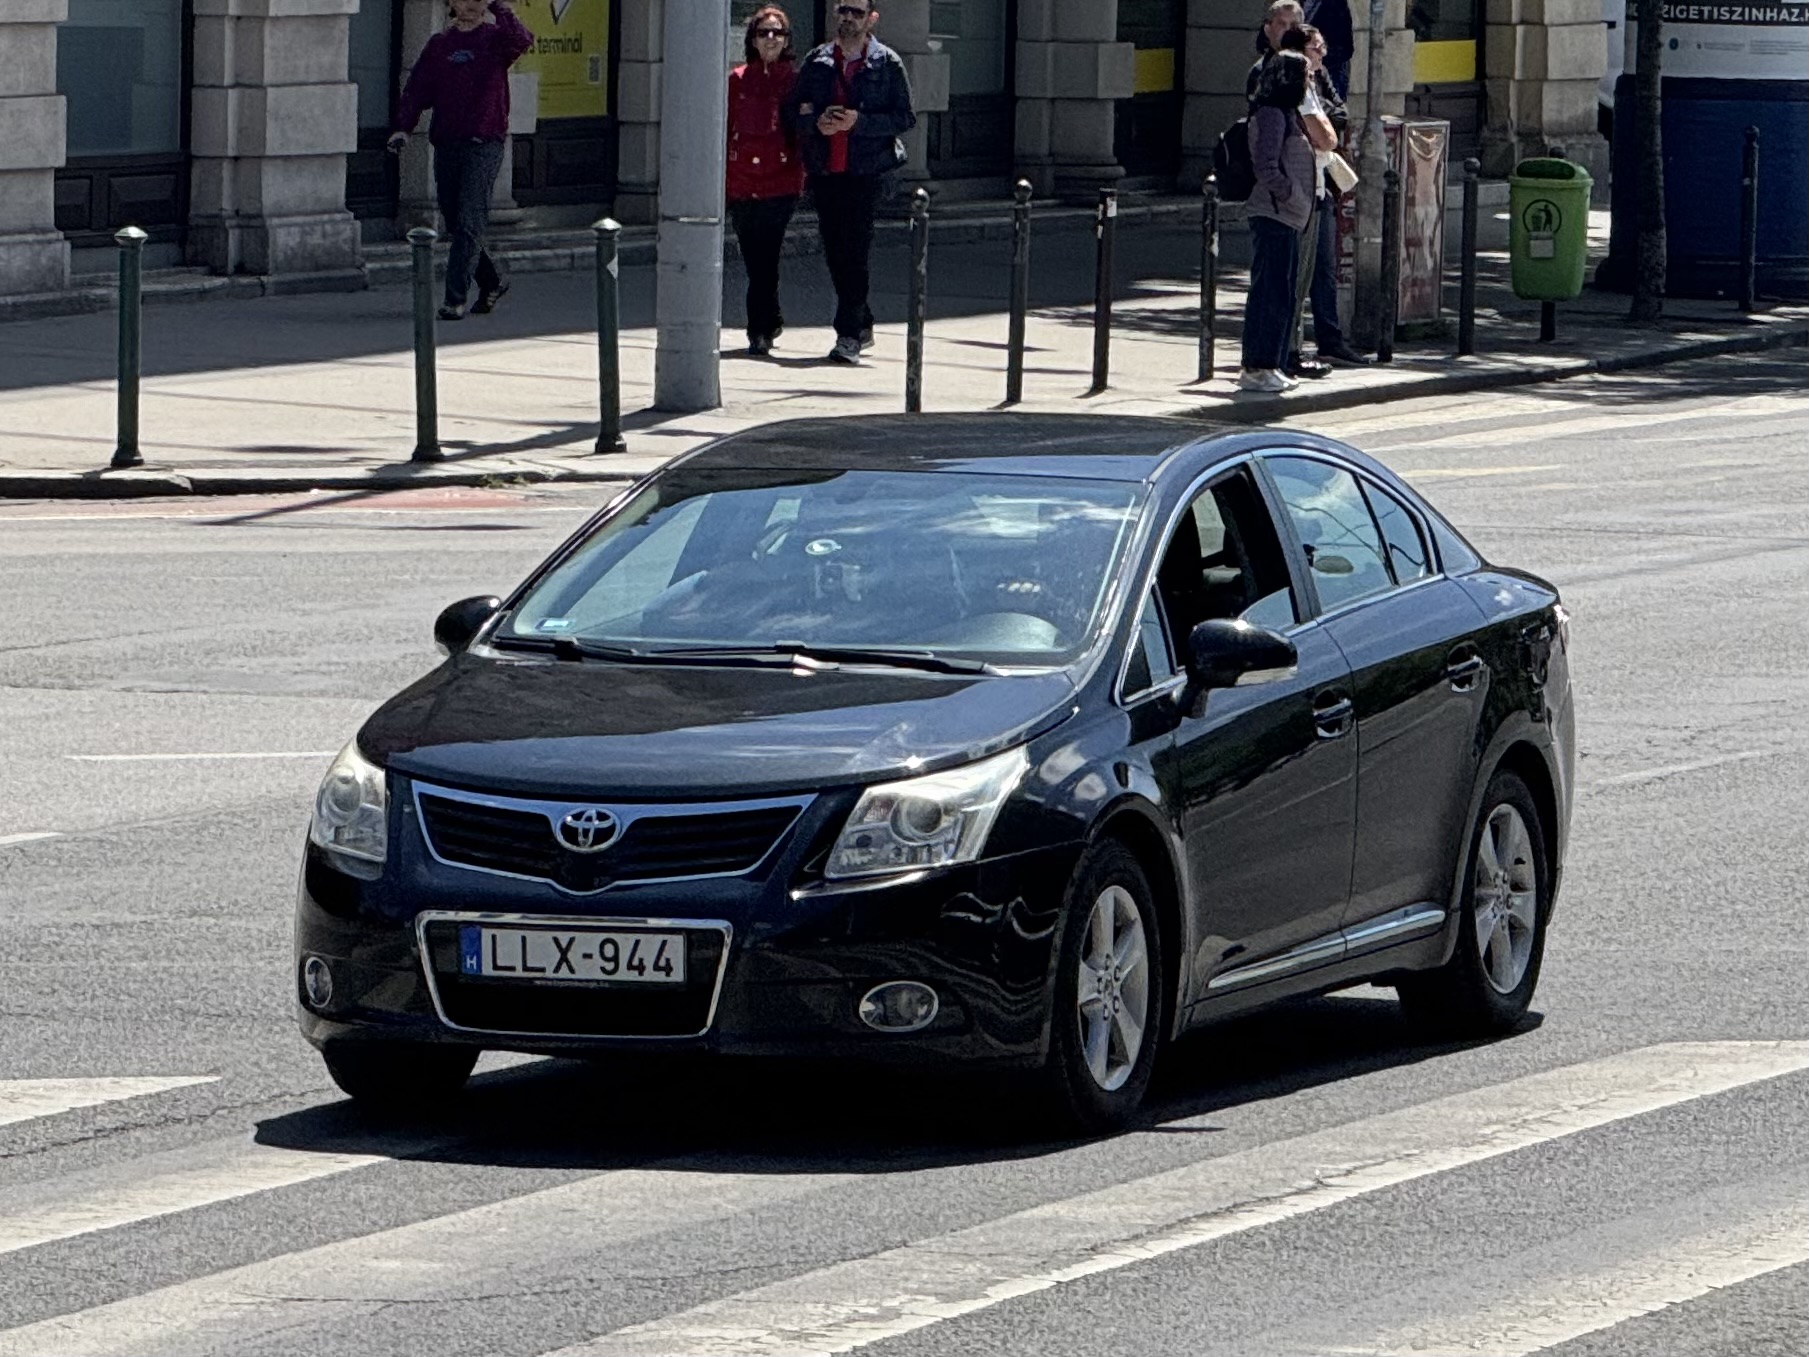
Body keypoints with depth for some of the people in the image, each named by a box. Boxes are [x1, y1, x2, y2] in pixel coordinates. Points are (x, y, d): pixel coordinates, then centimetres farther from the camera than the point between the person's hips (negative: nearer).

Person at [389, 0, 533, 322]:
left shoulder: (495, 37, 0)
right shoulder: (439, 44, 12)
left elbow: (521, 40, -22)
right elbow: (417, 88, 10)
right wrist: (403, 126, -2)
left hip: (485, 143, -5)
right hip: (446, 144, 5)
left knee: (469, 223, -12)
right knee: (454, 223, 10)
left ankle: (456, 299, -13)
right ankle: (492, 281, 29)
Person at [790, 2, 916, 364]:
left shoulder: (887, 64, 2)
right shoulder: (817, 62, 12)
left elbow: (905, 118, -2)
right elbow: (796, 110, 13)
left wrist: (858, 122, -15)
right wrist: (817, 122, -9)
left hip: (866, 171, -4)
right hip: (824, 170, 4)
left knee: (855, 250, -11)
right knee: (834, 253, 8)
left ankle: (849, 334, -10)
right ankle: (862, 324, 24)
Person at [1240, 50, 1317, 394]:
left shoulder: (1287, 114, 18)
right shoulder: (1271, 115, -13)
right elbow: (1266, 165, -21)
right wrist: (1288, 194, -16)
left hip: (1286, 219, 10)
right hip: (1273, 215, -10)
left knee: (1281, 295, 12)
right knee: (1269, 292, -8)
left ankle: (1270, 366, 17)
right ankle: (1257, 368, -6)